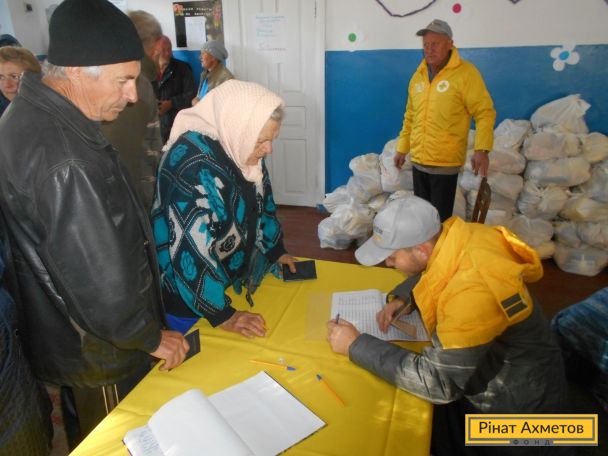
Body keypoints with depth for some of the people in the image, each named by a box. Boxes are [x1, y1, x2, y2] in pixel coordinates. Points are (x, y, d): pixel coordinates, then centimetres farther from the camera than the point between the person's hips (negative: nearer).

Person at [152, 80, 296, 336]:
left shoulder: (239, 145, -6)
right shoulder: (194, 162, -31)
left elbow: (261, 202, 10)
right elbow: (191, 248, -32)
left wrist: (276, 251, 13)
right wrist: (222, 315, -27)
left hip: (232, 280, 7)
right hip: (188, 297, -7)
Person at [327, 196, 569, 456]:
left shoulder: (471, 291, -38)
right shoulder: (451, 235, -14)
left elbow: (436, 382, -32)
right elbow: (426, 272, 10)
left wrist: (356, 346, -26)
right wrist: (401, 298, -8)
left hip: (513, 399, -7)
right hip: (486, 364, 7)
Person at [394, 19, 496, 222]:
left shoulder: (465, 73, -9)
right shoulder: (418, 76, 10)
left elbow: (485, 113, -11)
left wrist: (481, 149, -22)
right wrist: (402, 148, 17)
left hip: (445, 162, -6)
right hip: (418, 160, 6)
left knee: (440, 219, 1)